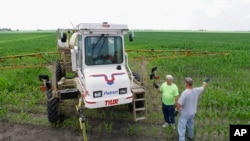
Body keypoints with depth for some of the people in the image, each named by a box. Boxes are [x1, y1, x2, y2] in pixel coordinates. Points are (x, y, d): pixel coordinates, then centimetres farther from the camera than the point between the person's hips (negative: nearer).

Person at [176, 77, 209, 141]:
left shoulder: (184, 93, -31)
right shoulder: (196, 91, -12)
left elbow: (179, 104, -27)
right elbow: (203, 87, 12)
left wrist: (177, 110, -6)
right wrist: (205, 82, 31)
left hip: (184, 114, -7)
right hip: (192, 112, 7)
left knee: (181, 128, 0)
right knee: (191, 124, 29)